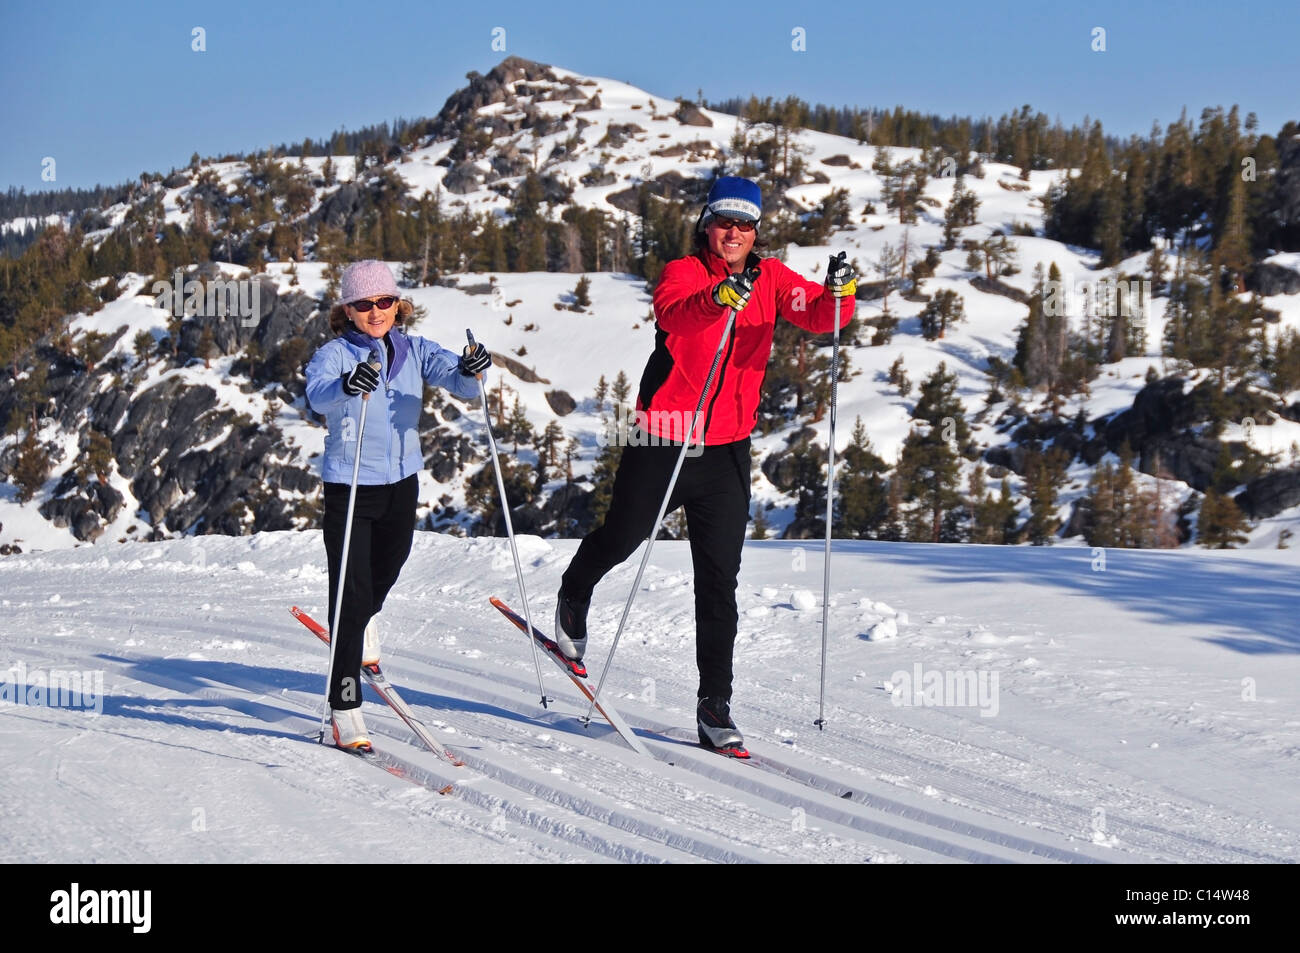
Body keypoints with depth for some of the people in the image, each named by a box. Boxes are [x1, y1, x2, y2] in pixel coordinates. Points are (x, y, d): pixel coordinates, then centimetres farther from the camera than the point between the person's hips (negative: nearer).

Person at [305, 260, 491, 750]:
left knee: (387, 568, 27)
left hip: (402, 481, 5)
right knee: (352, 594, -10)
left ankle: (362, 624, 62)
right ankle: (345, 708, -5)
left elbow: (451, 374, -17)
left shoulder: (414, 350, -1)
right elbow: (317, 394, -33)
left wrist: (470, 370, -41)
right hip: (349, 485, -5)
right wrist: (346, 385, -56)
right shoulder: (334, 354, -12)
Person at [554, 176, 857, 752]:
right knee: (619, 539, 18)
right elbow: (673, 314, -32)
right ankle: (573, 597, 51)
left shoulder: (770, 279, 2)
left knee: (719, 581, 0)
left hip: (727, 451, 2)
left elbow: (818, 316, -12)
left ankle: (714, 703, 5)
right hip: (661, 443, -2)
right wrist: (718, 298, -52)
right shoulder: (683, 273, -10)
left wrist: (839, 294, -33)